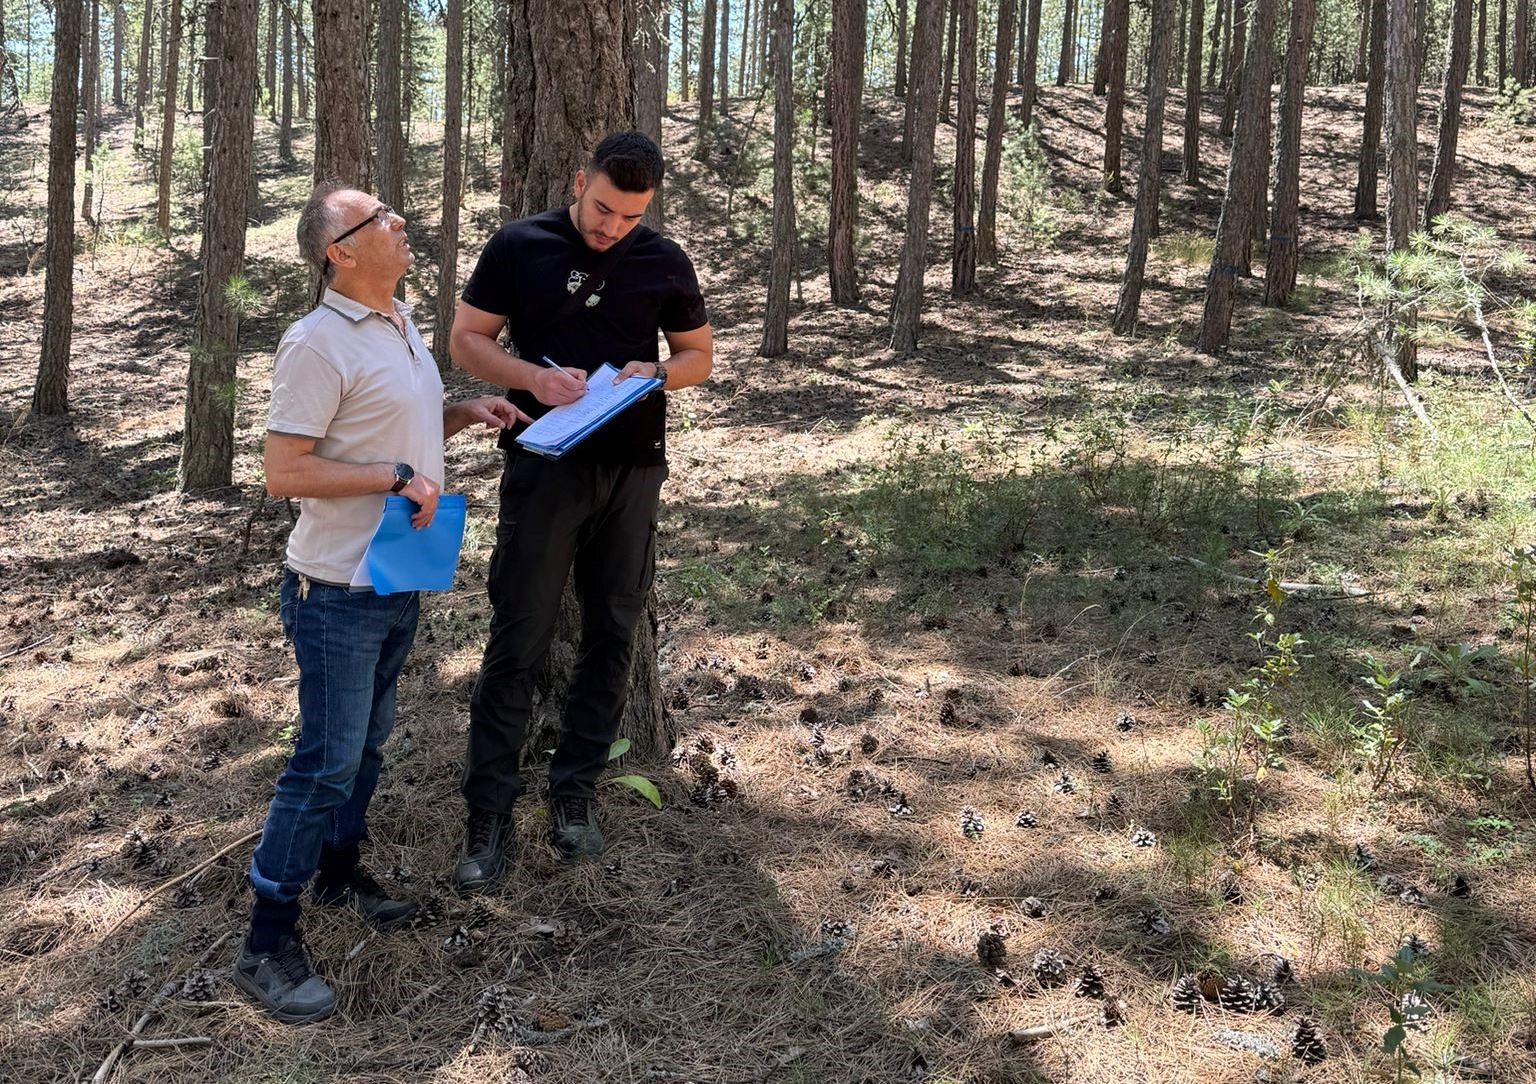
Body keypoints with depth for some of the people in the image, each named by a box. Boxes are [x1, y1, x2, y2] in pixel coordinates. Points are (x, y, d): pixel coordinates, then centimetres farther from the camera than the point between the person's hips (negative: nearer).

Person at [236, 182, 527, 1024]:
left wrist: (465, 413, 4)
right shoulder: (317, 345, -19)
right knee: (328, 757, -5)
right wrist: (397, 475, -24)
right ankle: (267, 942, 4)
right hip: (339, 590, -9)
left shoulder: (400, 323, 10)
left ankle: (338, 868, 38)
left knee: (368, 739, 20)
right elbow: (283, 472, -22)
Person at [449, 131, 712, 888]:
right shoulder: (519, 248, -2)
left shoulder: (664, 262, 3)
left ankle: (574, 794, 23)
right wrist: (534, 377, -18)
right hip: (543, 468, -3)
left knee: (611, 636, 8)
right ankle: (488, 816, 5)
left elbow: (698, 355, 11)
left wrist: (655, 373, -12)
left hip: (633, 472, 3)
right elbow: (466, 340, 1)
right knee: (517, 641, -3)